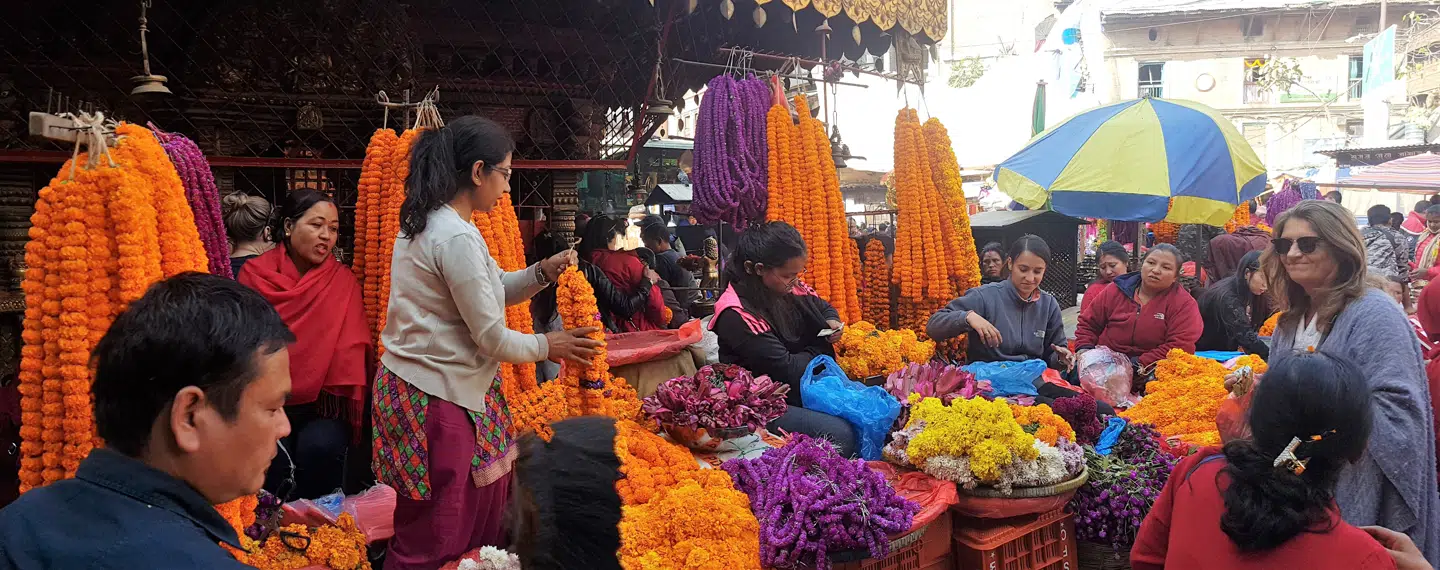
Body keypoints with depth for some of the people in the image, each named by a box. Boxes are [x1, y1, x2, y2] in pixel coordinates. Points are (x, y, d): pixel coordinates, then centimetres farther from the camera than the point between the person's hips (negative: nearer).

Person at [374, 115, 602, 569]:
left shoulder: (425, 223, 10)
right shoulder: (457, 238, -21)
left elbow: (486, 290, 18)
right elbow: (492, 338, -17)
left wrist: (540, 273, 3)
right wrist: (547, 346, -1)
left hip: (413, 385, 10)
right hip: (438, 400, -10)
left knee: (480, 516, 15)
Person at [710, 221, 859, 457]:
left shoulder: (789, 288, 1)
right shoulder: (736, 314, -22)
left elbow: (824, 307, 22)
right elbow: (786, 369, -22)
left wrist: (832, 323, -2)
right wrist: (822, 349, -5)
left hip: (807, 385, 9)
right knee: (840, 434, -29)